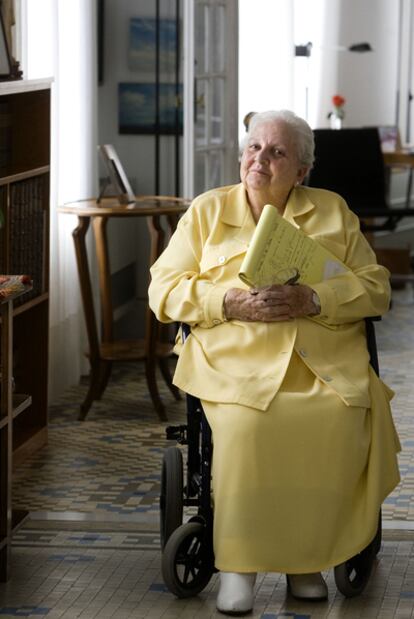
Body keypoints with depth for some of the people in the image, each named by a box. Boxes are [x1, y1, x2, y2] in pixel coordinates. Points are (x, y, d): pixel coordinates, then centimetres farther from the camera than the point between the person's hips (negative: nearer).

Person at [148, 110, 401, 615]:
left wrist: (311, 300, -10)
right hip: (235, 356, -1)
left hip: (326, 363, 1)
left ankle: (307, 557, -15)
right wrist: (230, 303, -11)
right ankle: (236, 565, -23)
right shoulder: (207, 211, 15)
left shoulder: (333, 212, 17)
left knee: (340, 424, -31)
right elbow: (164, 289, 7)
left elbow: (375, 287, 9)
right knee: (244, 426, -34)